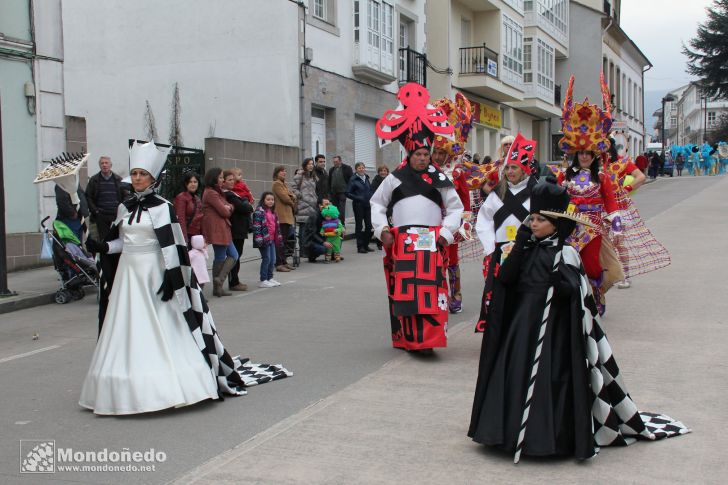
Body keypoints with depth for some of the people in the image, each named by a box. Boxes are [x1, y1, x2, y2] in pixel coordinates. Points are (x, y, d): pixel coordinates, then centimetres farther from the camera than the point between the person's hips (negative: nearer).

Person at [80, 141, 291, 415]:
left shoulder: (162, 208, -7)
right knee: (129, 331, 8)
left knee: (162, 329, -3)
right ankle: (132, 386, 16)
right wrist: (101, 247, -4)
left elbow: (171, 247, -11)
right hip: (127, 274, 6)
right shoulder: (124, 207, 10)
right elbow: (122, 241, 15)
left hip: (154, 274, -6)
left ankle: (166, 385, 4)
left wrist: (170, 279, -17)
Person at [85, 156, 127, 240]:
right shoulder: (93, 180, 5)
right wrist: (94, 210, -5)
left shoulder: (118, 179, 8)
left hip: (117, 215, 1)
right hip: (101, 216, -1)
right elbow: (88, 197, 4)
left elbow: (125, 195, 10)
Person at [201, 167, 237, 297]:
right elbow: (224, 212, -17)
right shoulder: (211, 193, -14)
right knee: (220, 258, -3)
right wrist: (227, 210, 4)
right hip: (217, 229, -10)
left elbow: (229, 207, 14)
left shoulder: (217, 192, 19)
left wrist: (228, 207, -8)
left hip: (222, 229, 10)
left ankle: (218, 286, 7)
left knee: (233, 255, 9)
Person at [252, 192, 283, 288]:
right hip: (264, 240, -8)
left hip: (272, 239, 8)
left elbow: (276, 226, 23)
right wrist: (259, 239, -22)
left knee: (272, 259, 11)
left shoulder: (273, 212, 16)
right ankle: (263, 281, 1)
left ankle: (270, 278, 23)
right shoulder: (259, 211, -11)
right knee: (266, 259, -6)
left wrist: (278, 237, 21)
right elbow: (256, 226, -17)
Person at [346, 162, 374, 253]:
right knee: (359, 225, 1)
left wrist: (371, 197, 5)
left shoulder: (366, 178, 10)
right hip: (358, 205, -5)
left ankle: (366, 245, 17)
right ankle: (360, 247, 6)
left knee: (369, 225, 5)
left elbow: (370, 190, 22)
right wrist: (358, 198, -15)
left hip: (367, 205, 5)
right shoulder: (353, 180, -6)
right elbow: (348, 193, -9)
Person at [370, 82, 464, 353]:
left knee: (431, 288, -7)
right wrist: (382, 230, 4)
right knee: (404, 289, -1)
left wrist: (446, 232, 0)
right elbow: (377, 203, 16)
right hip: (403, 241, 0)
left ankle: (427, 338, -4)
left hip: (431, 241, 0)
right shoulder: (395, 178, 9)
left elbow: (456, 207, 13)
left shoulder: (439, 179, 9)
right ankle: (406, 337, 8)